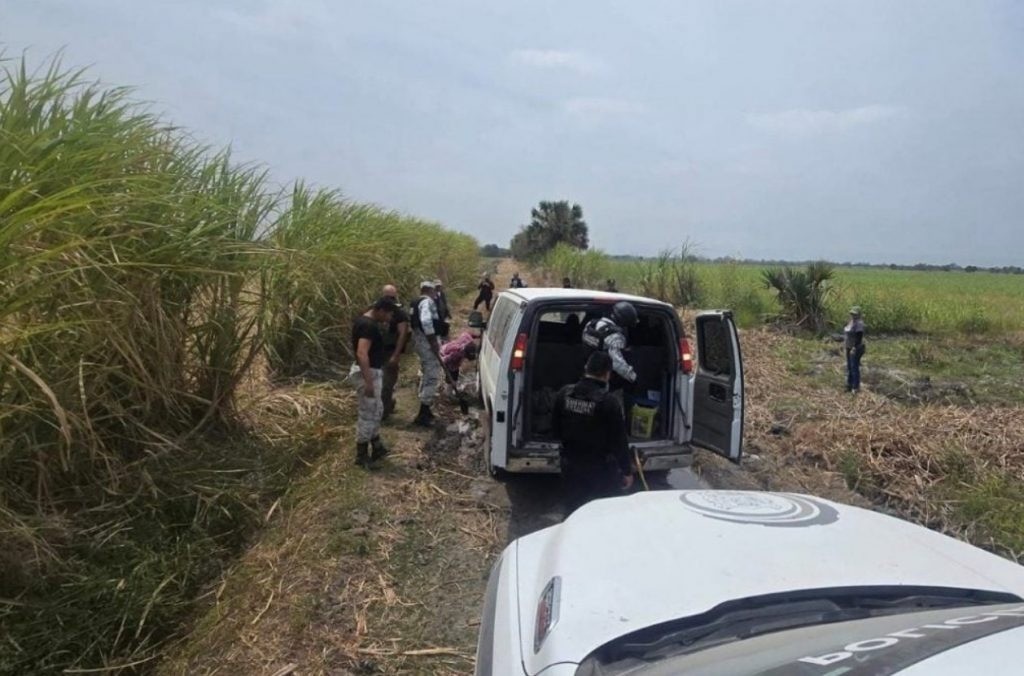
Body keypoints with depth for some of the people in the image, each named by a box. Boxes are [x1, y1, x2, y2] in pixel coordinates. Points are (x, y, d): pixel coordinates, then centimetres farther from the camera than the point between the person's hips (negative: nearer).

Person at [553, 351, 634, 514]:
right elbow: (619, 441, -15)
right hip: (600, 470, -4)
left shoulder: (564, 394, -6)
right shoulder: (609, 402, -21)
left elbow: (555, 427, 6)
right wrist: (627, 471, -4)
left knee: (573, 510, 16)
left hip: (570, 465, 5)